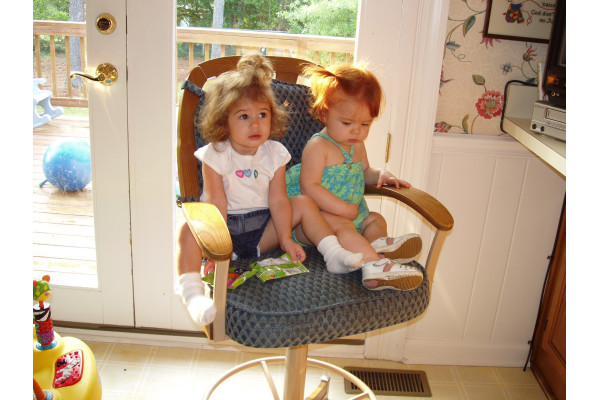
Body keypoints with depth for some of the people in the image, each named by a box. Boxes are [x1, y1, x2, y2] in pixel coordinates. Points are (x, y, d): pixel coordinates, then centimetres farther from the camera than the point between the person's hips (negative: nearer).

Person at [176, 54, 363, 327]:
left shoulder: (274, 154, -1)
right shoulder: (214, 155, -10)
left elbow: (277, 199, -4)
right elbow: (217, 202, -15)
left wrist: (286, 239, -13)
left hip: (261, 228, 3)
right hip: (226, 226, -3)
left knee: (305, 204, -9)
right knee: (188, 229, -32)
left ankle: (334, 254, -12)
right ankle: (192, 292, -41)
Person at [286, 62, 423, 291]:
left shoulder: (357, 146, 12)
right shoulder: (318, 146, -16)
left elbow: (364, 173, 30)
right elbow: (309, 187, -23)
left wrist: (382, 174, 5)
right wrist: (343, 208, -24)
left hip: (351, 212, 10)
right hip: (318, 212, -9)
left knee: (376, 220, 2)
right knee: (342, 225, -33)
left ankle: (377, 245, -32)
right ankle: (375, 263, -49)